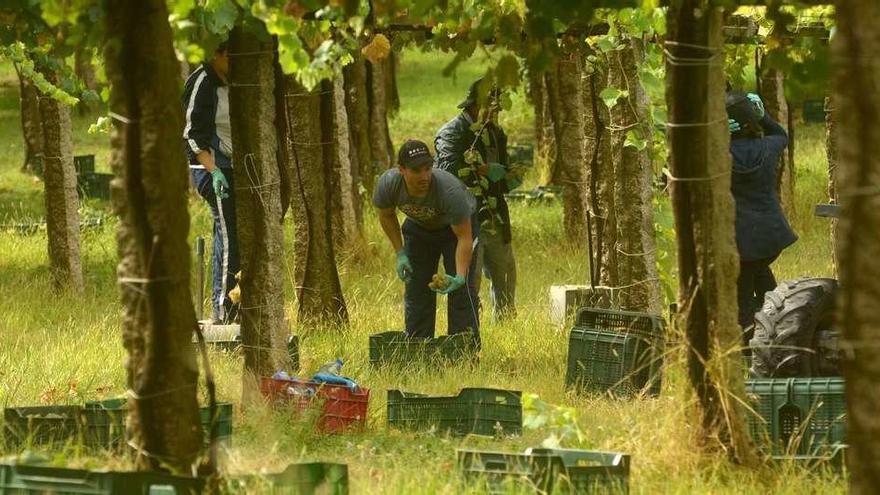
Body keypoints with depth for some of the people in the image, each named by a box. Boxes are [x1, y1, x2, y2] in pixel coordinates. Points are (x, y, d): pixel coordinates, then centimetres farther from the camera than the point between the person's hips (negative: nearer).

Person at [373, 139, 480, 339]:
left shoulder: (450, 190, -40)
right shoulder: (388, 184, -29)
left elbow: (464, 238, -34)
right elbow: (386, 216, -5)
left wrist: (460, 276, -45)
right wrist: (400, 253, -10)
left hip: (458, 225, -4)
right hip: (418, 228, 4)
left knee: (462, 291, -15)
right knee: (416, 292, 1)